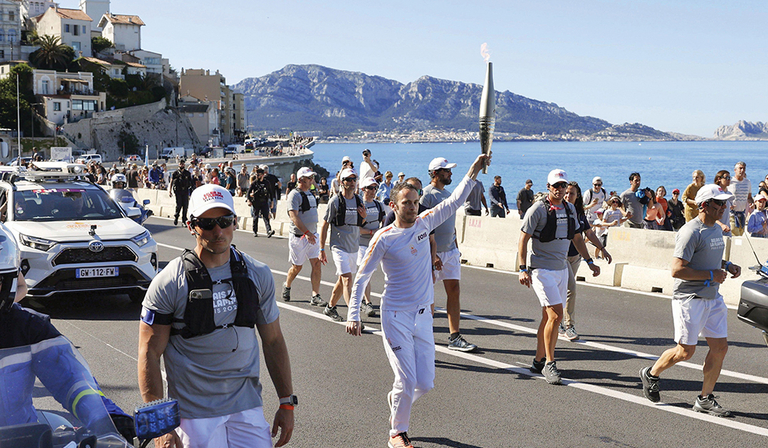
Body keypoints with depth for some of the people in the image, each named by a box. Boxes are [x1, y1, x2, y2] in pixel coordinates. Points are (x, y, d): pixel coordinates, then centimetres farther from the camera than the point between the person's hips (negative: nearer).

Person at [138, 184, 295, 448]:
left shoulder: (258, 275, 2)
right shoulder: (170, 283, -10)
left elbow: (273, 341, 10)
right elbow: (149, 355, -8)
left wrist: (287, 402, 10)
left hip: (247, 406, 4)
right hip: (194, 412, -3)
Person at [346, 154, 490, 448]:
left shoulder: (423, 223, 4)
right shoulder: (384, 239, -10)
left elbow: (455, 201, 8)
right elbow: (362, 277, -4)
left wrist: (474, 171, 0)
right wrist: (353, 315, -9)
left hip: (423, 316, 5)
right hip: (396, 317, -5)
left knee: (425, 384, 6)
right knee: (407, 382, -5)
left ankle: (396, 399, 38)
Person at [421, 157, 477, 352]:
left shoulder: (448, 194, 15)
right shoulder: (427, 195, -11)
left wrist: (456, 249, 20)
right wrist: (432, 255, -20)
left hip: (450, 251, 7)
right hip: (432, 252, -7)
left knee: (454, 291, 2)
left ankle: (454, 337, 4)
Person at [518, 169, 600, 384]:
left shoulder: (570, 208, 11)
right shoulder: (538, 209, -9)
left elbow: (577, 238, 23)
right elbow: (523, 239, -9)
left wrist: (589, 262, 19)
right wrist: (523, 269, -17)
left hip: (562, 269, 7)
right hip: (542, 269, -6)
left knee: (549, 317, 9)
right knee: (556, 315, -15)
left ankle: (539, 361, 20)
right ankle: (549, 363, -4)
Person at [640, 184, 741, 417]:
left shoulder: (717, 229, 12)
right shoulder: (691, 232, -18)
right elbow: (677, 270, -23)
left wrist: (726, 265, 9)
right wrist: (711, 275, -19)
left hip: (713, 297, 9)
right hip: (689, 299, -9)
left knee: (720, 346, 4)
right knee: (685, 351, -1)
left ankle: (705, 399, 16)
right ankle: (650, 374, 24)